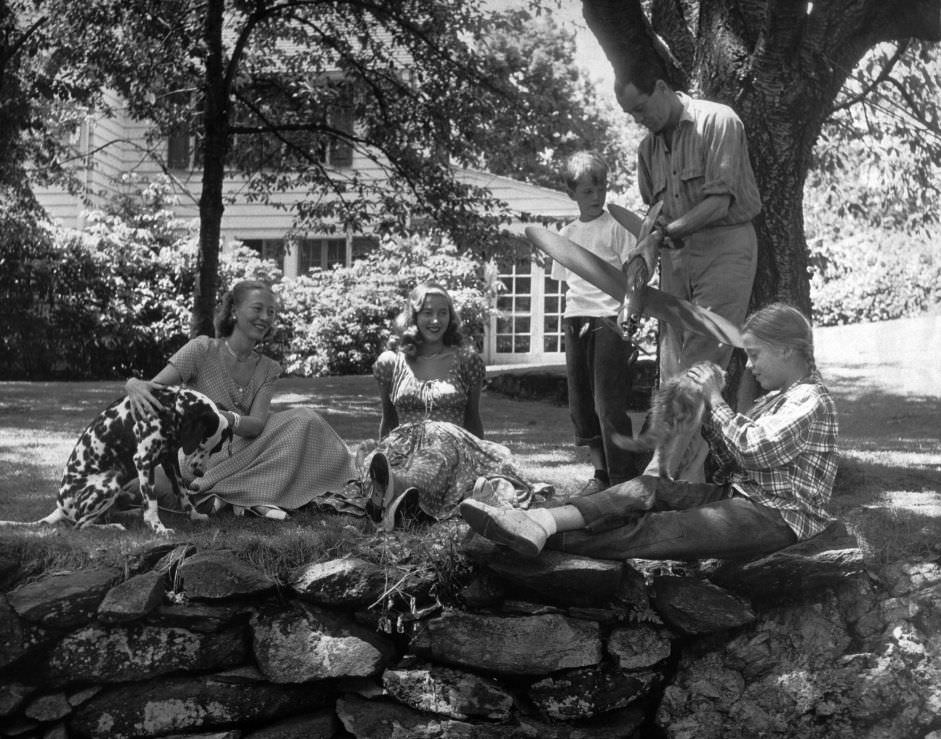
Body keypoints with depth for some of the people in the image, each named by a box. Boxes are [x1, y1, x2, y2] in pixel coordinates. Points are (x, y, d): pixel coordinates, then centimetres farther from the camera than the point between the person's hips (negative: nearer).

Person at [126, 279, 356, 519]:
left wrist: (227, 419, -32)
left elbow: (257, 425, -7)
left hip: (241, 456, 5)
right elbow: (154, 387, -12)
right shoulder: (202, 350, -3)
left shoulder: (268, 369, 9)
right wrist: (136, 386, -38)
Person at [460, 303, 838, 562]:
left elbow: (753, 450, -21)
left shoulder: (811, 401, -10)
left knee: (664, 530, -21)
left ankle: (548, 536, -32)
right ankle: (544, 522, -29)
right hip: (739, 493, 9)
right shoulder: (777, 397, 21)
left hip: (778, 515, -9)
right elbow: (733, 455, 19)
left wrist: (716, 399, -10)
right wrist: (703, 412, 5)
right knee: (650, 490, -12)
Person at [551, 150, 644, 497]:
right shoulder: (567, 234, 15)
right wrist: (567, 322, 13)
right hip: (576, 323, 6)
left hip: (609, 321, -6)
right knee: (580, 405, 7)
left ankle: (623, 478, -4)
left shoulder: (617, 226, 0)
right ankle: (601, 472, 17)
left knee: (609, 404, -9)